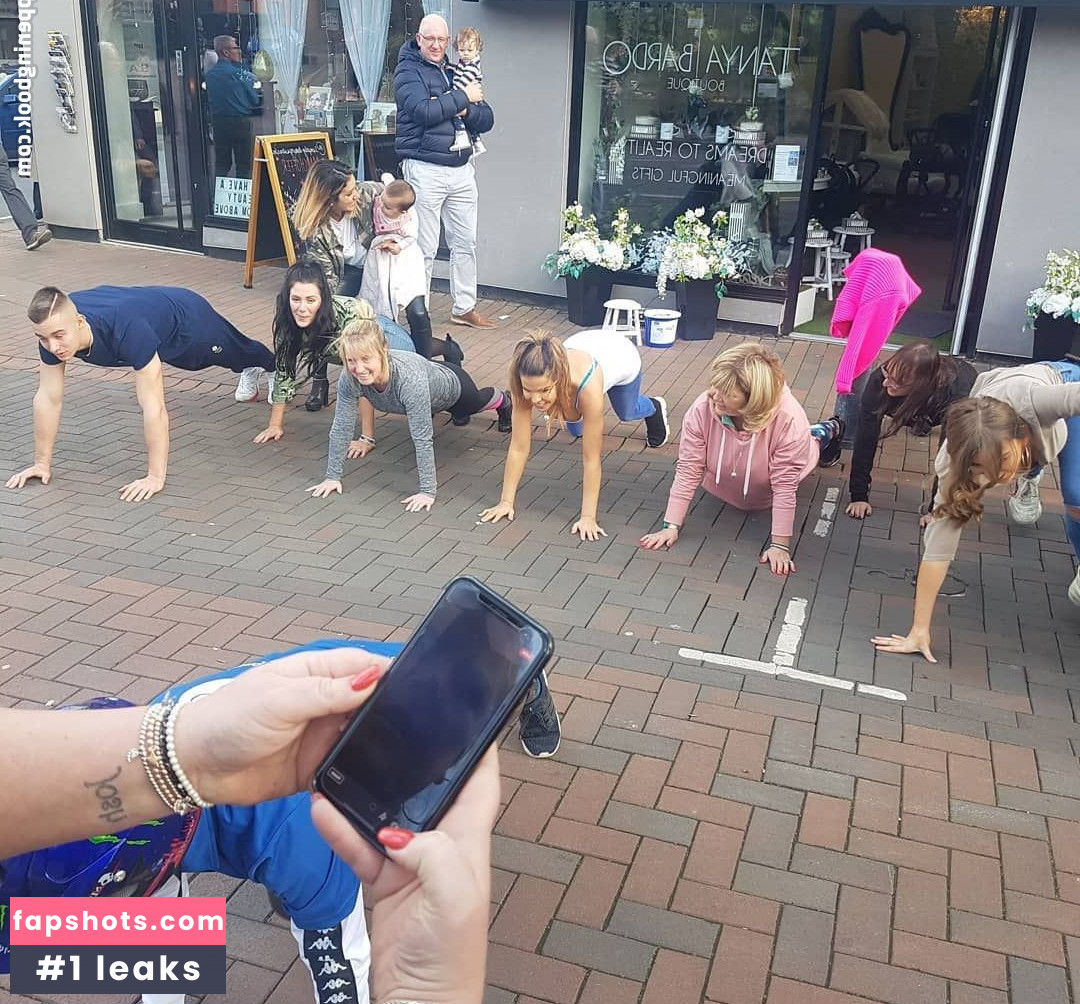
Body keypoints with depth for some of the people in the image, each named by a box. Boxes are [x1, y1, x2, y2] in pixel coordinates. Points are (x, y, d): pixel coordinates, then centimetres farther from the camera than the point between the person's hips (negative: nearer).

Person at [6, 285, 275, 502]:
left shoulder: (126, 330, -51)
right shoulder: (53, 326, -33)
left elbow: (153, 408, -49)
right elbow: (48, 398, -24)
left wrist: (155, 477, -48)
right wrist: (42, 463, -21)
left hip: (187, 317, -5)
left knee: (237, 352, 29)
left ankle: (272, 368, 65)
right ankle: (251, 374, 71)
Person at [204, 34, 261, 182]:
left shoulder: (209, 74, 4)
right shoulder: (237, 73, -13)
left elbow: (209, 98, 12)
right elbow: (254, 99, -6)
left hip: (217, 120, 6)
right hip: (239, 120, -6)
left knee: (221, 163, 10)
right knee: (243, 164, 1)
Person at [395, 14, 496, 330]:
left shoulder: (457, 74, 16)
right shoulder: (408, 72, -2)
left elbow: (486, 120, 11)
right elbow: (424, 111, -21)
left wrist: (467, 111, -10)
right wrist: (463, 98, -11)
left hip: (461, 170, 6)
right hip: (425, 170, -6)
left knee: (465, 243, 11)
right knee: (424, 248, -3)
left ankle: (464, 308, 23)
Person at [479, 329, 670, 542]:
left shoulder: (587, 387, -48)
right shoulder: (528, 384, -40)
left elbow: (591, 460, -40)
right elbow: (518, 448, -31)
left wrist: (588, 517, -40)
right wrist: (506, 501, -29)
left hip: (621, 355, -2)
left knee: (626, 413, 28)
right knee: (575, 429, 19)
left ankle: (653, 408, 61)